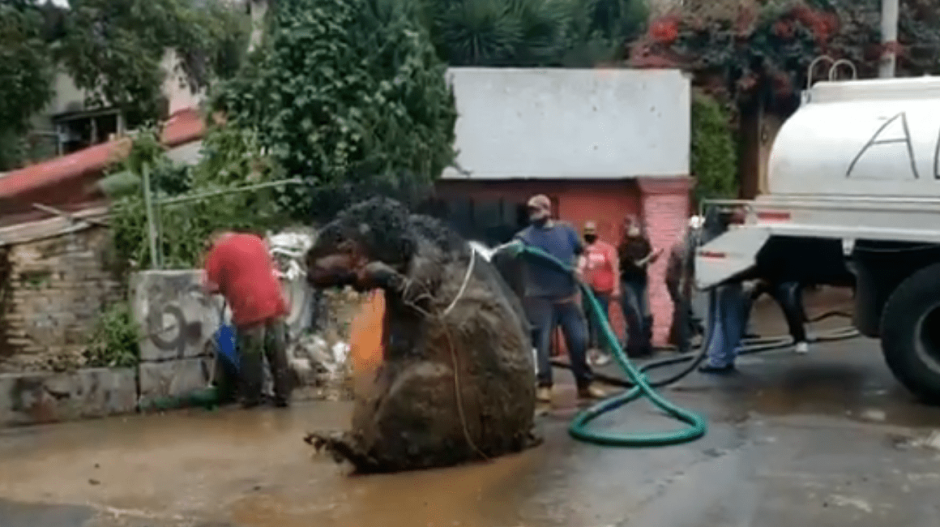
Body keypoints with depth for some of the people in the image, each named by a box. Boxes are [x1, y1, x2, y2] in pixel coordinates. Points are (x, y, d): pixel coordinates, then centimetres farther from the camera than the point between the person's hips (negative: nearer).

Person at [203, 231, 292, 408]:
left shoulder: (218, 252, 1)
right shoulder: (255, 240, 19)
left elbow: (212, 288, -3)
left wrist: (227, 287, 16)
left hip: (250, 308, -5)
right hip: (274, 302, 5)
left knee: (251, 355, 7)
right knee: (278, 352, 11)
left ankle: (251, 397, 15)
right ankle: (283, 395, 16)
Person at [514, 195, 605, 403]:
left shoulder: (566, 230, 10)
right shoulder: (525, 236, -1)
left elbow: (581, 253, 17)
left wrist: (579, 268, -3)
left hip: (568, 296, 3)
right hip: (541, 298, -3)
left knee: (579, 340, 5)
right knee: (542, 343, -3)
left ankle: (585, 384, 16)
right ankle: (544, 385, 8)